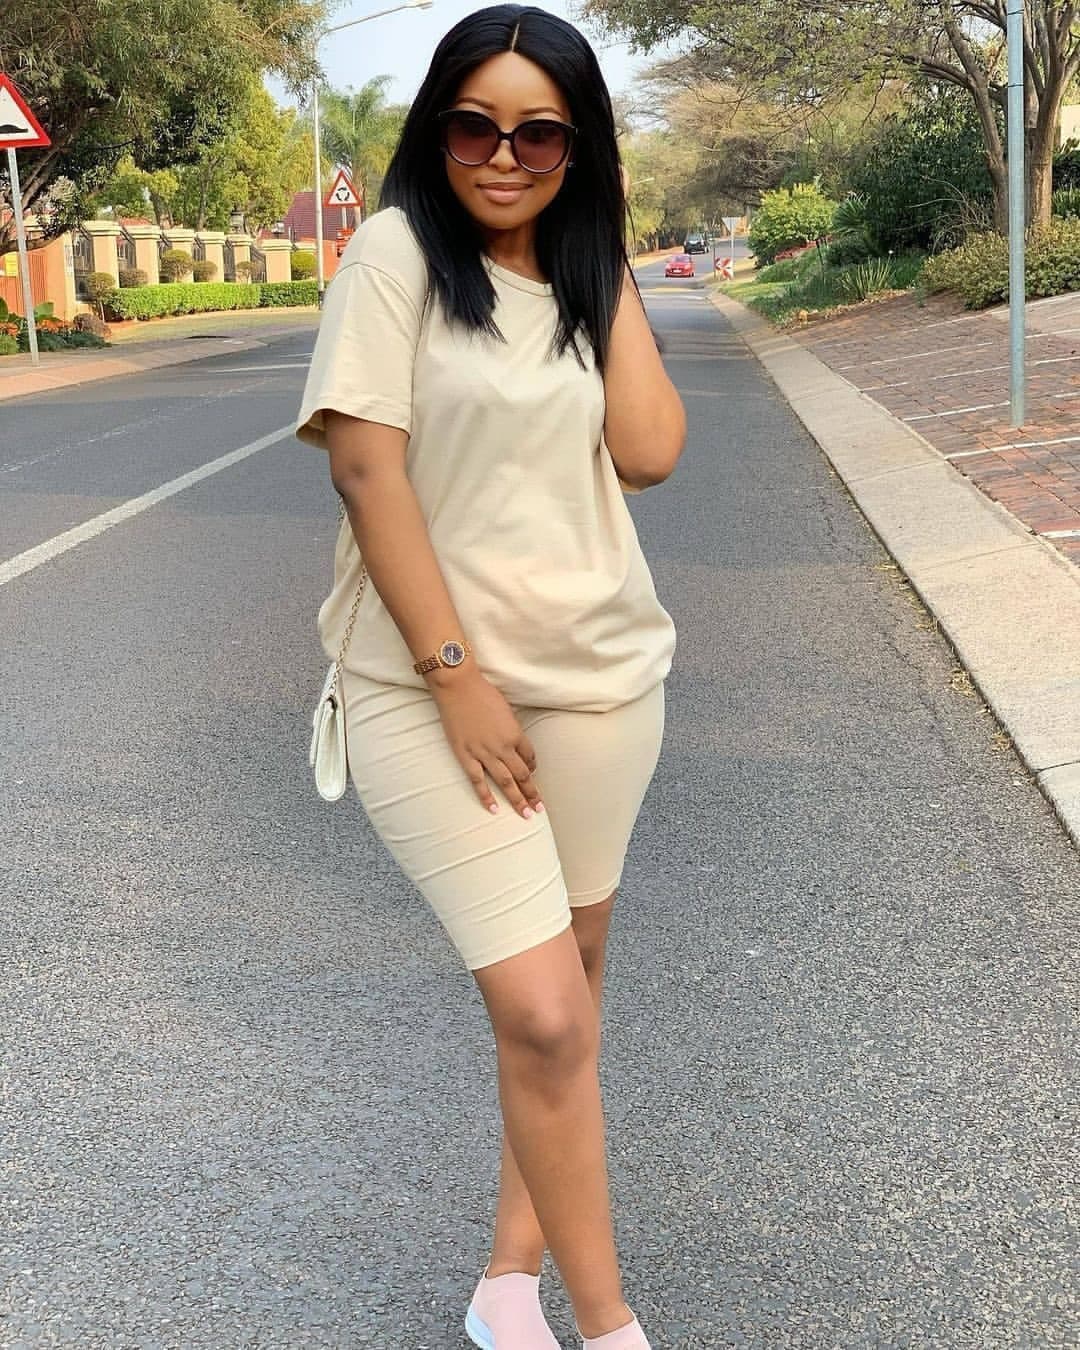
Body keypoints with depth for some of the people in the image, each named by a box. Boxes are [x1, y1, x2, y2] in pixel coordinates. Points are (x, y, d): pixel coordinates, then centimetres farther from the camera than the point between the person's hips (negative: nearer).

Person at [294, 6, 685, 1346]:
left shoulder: (584, 279, 9)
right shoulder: (397, 251, -7)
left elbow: (648, 452, -3)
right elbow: (367, 468, -13)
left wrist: (611, 274, 0)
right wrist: (454, 676, -16)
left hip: (598, 674, 6)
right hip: (428, 684, -6)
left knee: (568, 977, 11)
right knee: (542, 1014, -9)